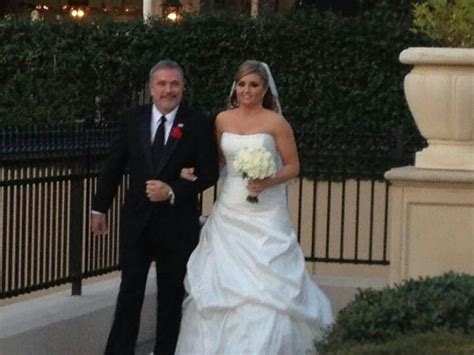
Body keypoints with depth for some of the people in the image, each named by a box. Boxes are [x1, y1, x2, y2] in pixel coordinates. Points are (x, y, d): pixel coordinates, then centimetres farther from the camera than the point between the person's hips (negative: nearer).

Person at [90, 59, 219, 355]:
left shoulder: (199, 125, -7)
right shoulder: (132, 119, 0)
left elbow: (209, 174, -6)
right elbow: (114, 167, 7)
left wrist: (173, 191, -17)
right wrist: (100, 208, 9)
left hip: (177, 221, -1)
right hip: (136, 219, 1)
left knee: (172, 294, 11)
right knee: (130, 292, 2)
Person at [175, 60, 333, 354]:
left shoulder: (276, 123, -5)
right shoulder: (223, 120, 7)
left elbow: (293, 167, -2)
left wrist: (268, 182, -18)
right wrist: (195, 171, -1)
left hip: (265, 213, -4)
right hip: (230, 211, 4)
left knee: (264, 284, -8)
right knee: (222, 282, 2)